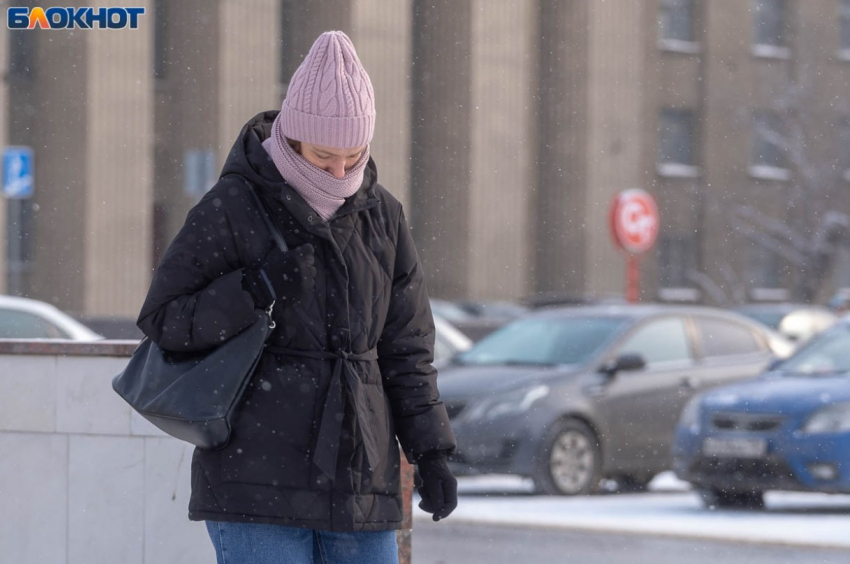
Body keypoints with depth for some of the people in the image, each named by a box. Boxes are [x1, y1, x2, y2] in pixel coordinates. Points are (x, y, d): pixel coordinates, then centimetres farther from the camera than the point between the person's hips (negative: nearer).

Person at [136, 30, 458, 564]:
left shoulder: (380, 214, 6)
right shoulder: (231, 209, -7)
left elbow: (405, 346, 10)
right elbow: (164, 319, -5)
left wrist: (432, 454, 4)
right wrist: (259, 288, -19)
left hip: (357, 476, 5)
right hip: (257, 475, -5)